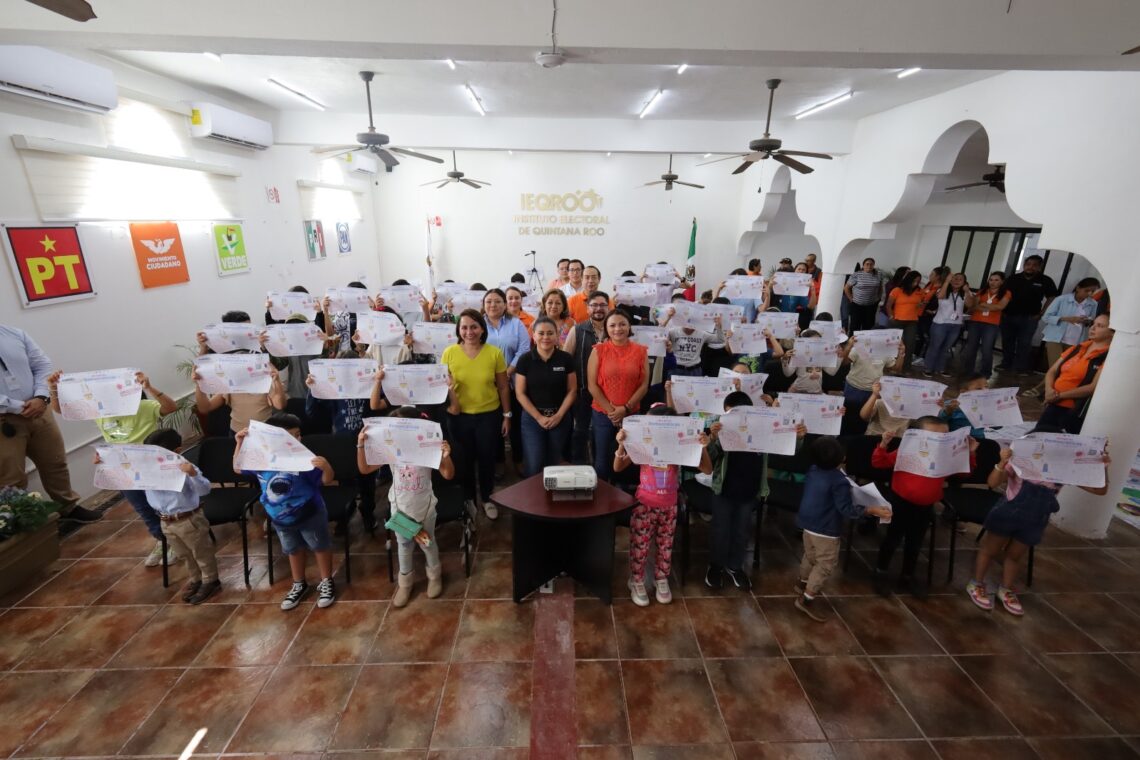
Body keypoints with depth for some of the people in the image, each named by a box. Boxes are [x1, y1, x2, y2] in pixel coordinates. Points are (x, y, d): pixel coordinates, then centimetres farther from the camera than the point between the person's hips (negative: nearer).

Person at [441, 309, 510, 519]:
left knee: (487, 459, 13)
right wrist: (448, 403, -12)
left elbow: (503, 387, -1)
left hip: (489, 415, 0)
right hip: (459, 416, 1)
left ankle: (487, 498, 37)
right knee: (464, 460, 16)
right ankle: (468, 498, 40)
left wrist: (507, 415, 2)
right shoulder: (449, 352, -8)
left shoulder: (494, 353, -9)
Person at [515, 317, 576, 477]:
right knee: (533, 466, -1)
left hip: (560, 418, 1)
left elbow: (572, 390, 0)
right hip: (532, 418, -1)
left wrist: (559, 415, -10)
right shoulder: (525, 360, -6)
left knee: (554, 463, 13)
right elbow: (520, 393, -5)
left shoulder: (566, 359, -4)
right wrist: (539, 417, -10)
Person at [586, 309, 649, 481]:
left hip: (631, 414, 1)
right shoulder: (599, 350, -2)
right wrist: (610, 410, -10)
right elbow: (592, 385, -4)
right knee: (602, 460, 8)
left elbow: (644, 385, 0)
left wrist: (626, 409, -9)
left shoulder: (641, 351, 1)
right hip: (603, 414, -1)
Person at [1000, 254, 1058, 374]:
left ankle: (1020, 369, 3)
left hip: (1029, 318, -2)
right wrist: (1002, 311, 1)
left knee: (1024, 344, -1)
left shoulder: (1045, 280, -1)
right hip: (1008, 316, 2)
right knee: (1007, 342, 10)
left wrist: (1041, 314, -3)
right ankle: (1006, 365, 22)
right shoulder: (1013, 278, 3)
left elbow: (1051, 298, 3)